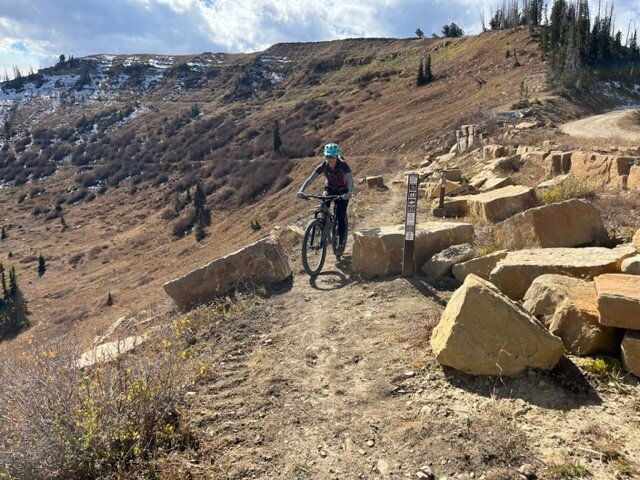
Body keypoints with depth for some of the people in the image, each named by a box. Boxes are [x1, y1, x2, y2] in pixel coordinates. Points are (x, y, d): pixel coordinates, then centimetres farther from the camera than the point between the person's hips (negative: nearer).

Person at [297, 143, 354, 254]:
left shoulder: (343, 165, -28)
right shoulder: (324, 165, -19)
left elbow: (350, 180, -41)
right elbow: (310, 179, -23)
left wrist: (349, 193, -60)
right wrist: (301, 190, -39)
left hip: (342, 192, -3)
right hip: (329, 189, 3)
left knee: (340, 217, -12)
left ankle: (341, 243, 3)